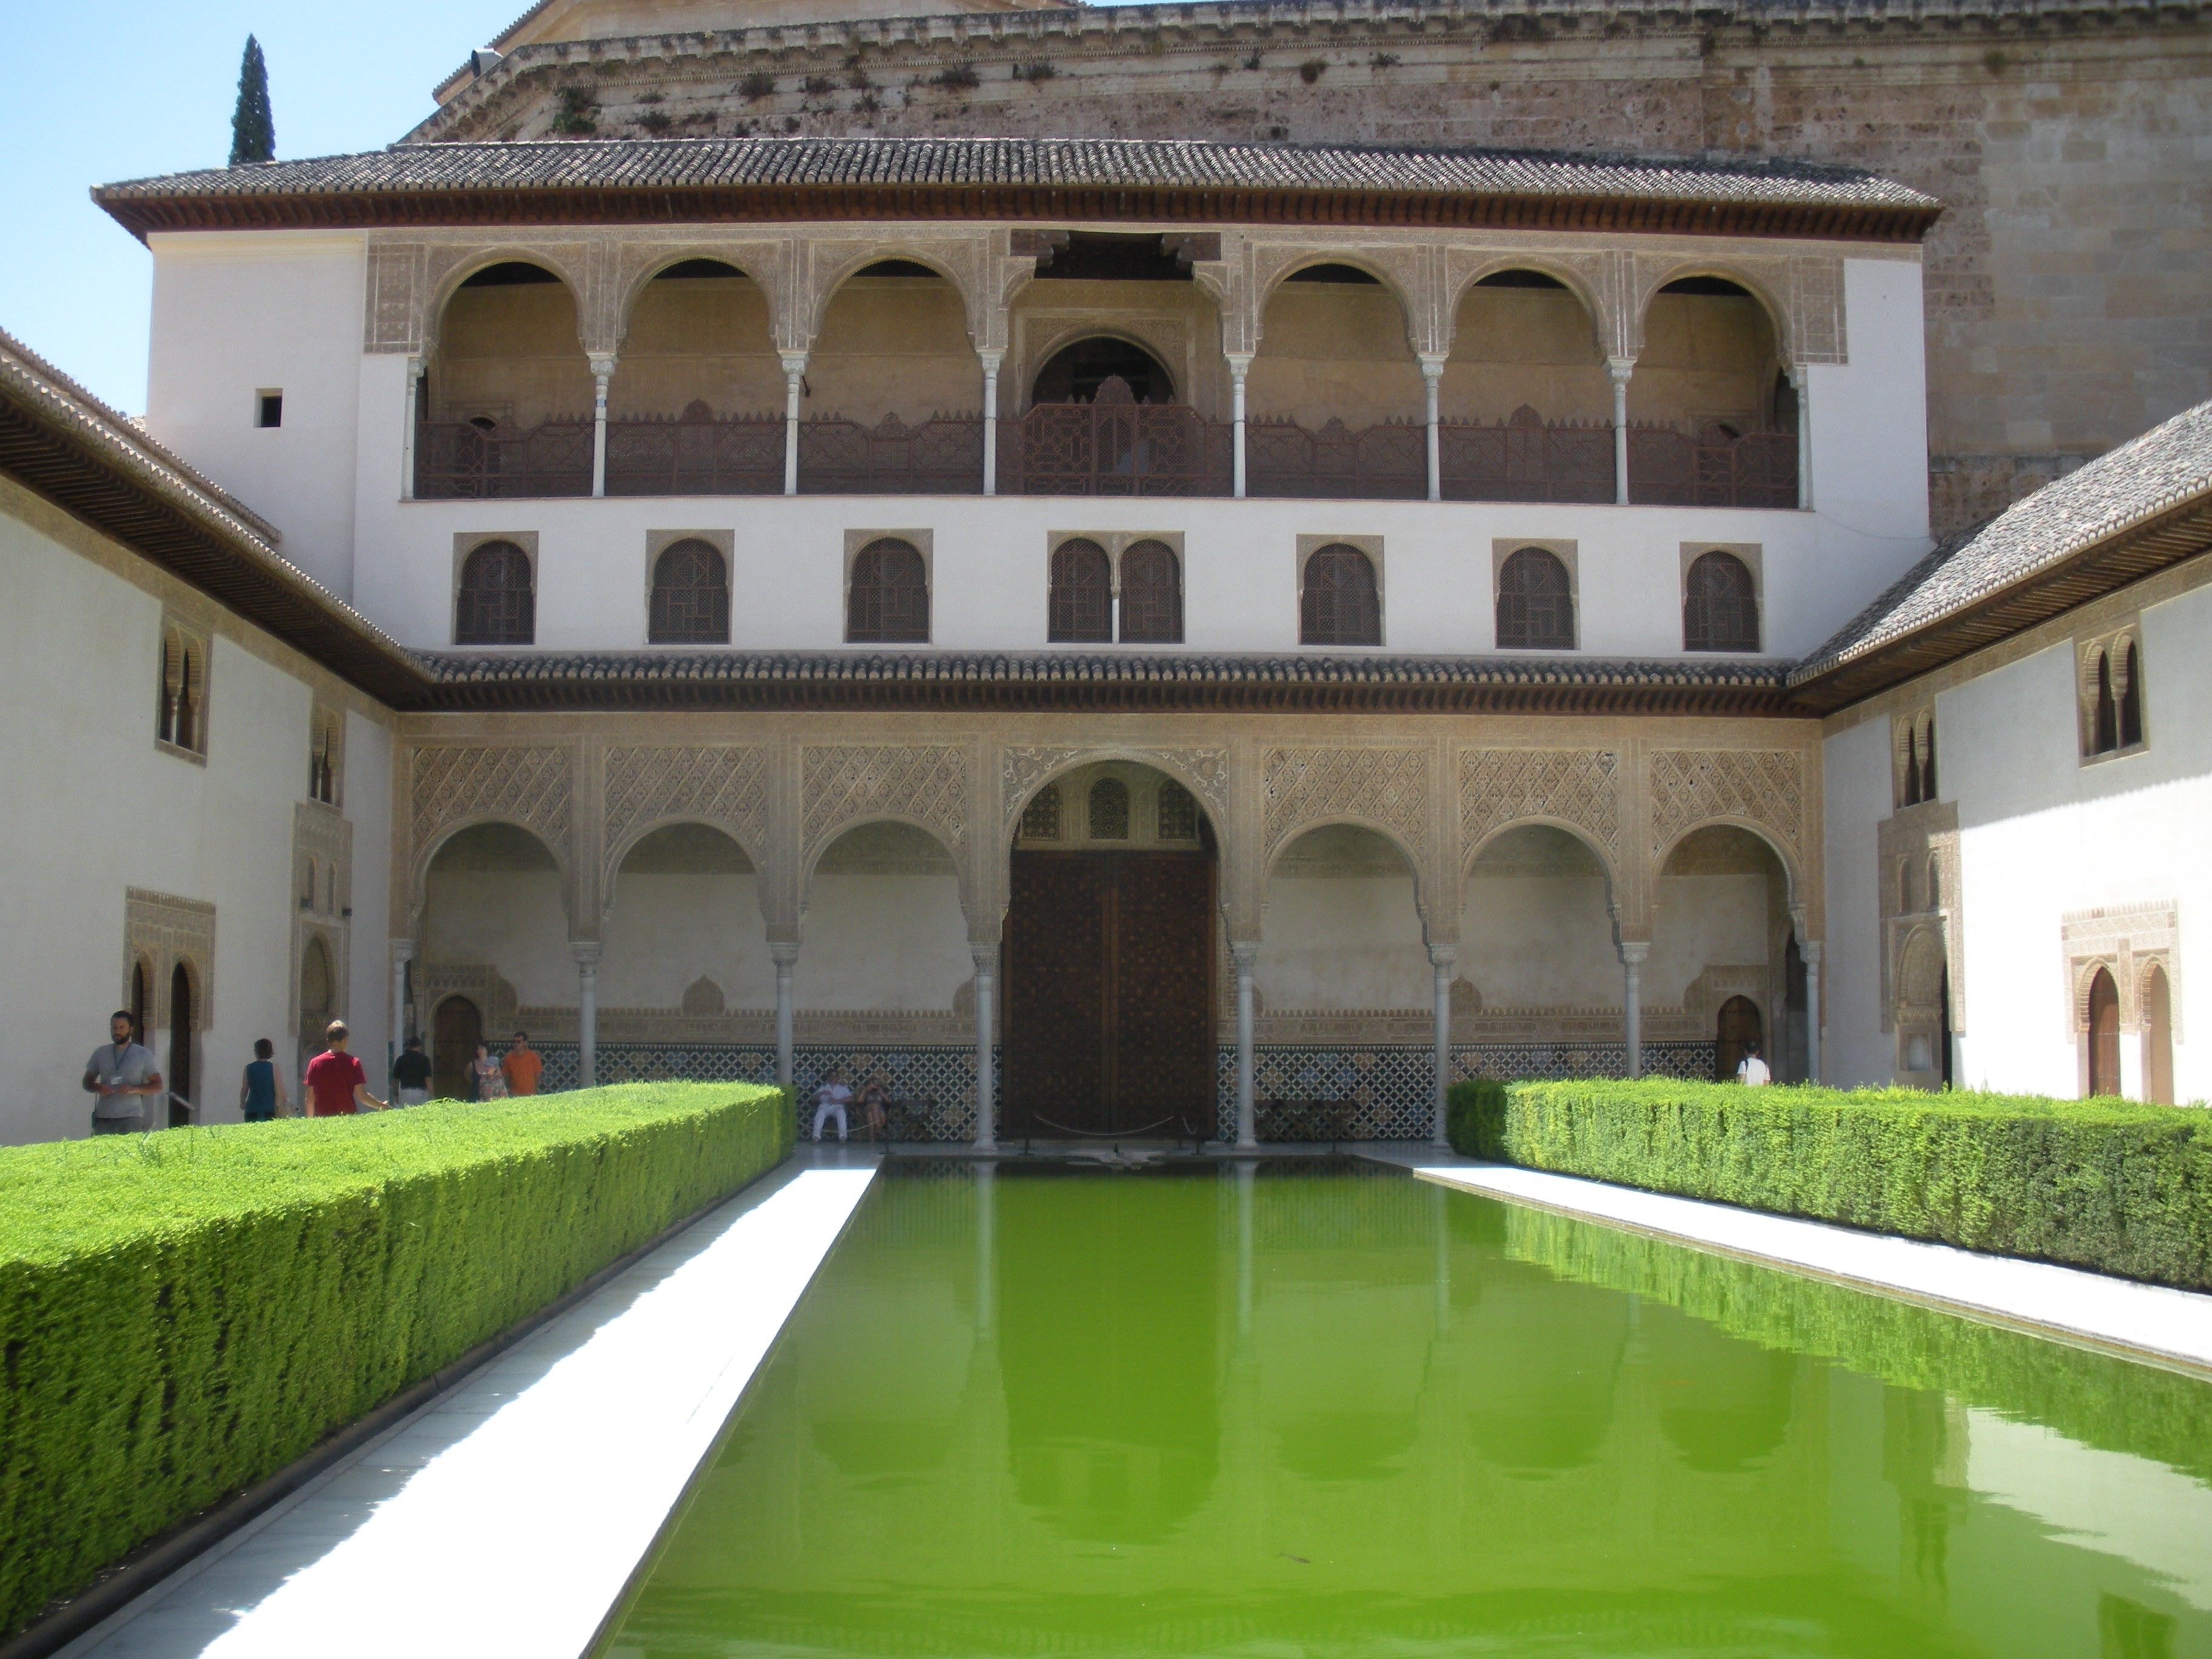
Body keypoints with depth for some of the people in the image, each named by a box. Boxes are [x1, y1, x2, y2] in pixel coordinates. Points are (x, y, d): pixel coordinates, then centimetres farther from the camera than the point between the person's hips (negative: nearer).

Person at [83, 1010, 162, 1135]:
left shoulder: (143, 1054, 6)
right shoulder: (101, 1053, 14)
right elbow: (87, 1081, 18)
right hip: (103, 1118, 3)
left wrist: (135, 1089, -13)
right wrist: (98, 1088, -5)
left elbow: (157, 1085, 5)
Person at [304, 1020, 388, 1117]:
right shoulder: (353, 1063, -3)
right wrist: (381, 1106, 9)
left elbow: (309, 1098, 5)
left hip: (322, 1117, 2)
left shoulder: (315, 1063, 2)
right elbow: (362, 1096, -4)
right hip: (348, 1116, -2)